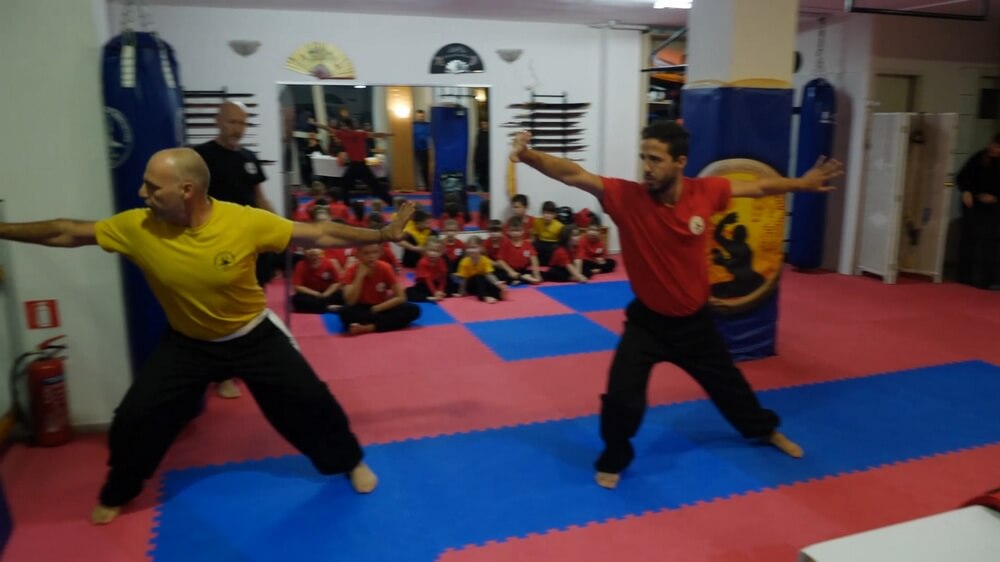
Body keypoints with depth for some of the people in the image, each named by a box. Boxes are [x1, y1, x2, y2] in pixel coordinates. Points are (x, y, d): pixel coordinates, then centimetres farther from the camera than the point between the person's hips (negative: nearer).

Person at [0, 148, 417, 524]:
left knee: (308, 400, 2)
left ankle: (349, 462, 30)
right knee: (134, 419, 4)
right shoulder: (136, 228, -19)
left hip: (254, 336, -2)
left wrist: (382, 235, -21)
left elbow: (318, 234, -21)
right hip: (186, 343, 2)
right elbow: (67, 232, -5)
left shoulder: (246, 222, -27)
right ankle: (117, 493, 36)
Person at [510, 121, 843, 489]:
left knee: (726, 382, 23)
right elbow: (572, 174, -33)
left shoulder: (705, 192, -16)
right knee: (622, 397, -13)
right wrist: (530, 156, -49)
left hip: (693, 319, 3)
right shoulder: (626, 197, -23)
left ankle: (766, 430, 54)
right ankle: (613, 461, 18)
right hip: (647, 320, -2)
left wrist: (803, 183, 12)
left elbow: (758, 187, 3)